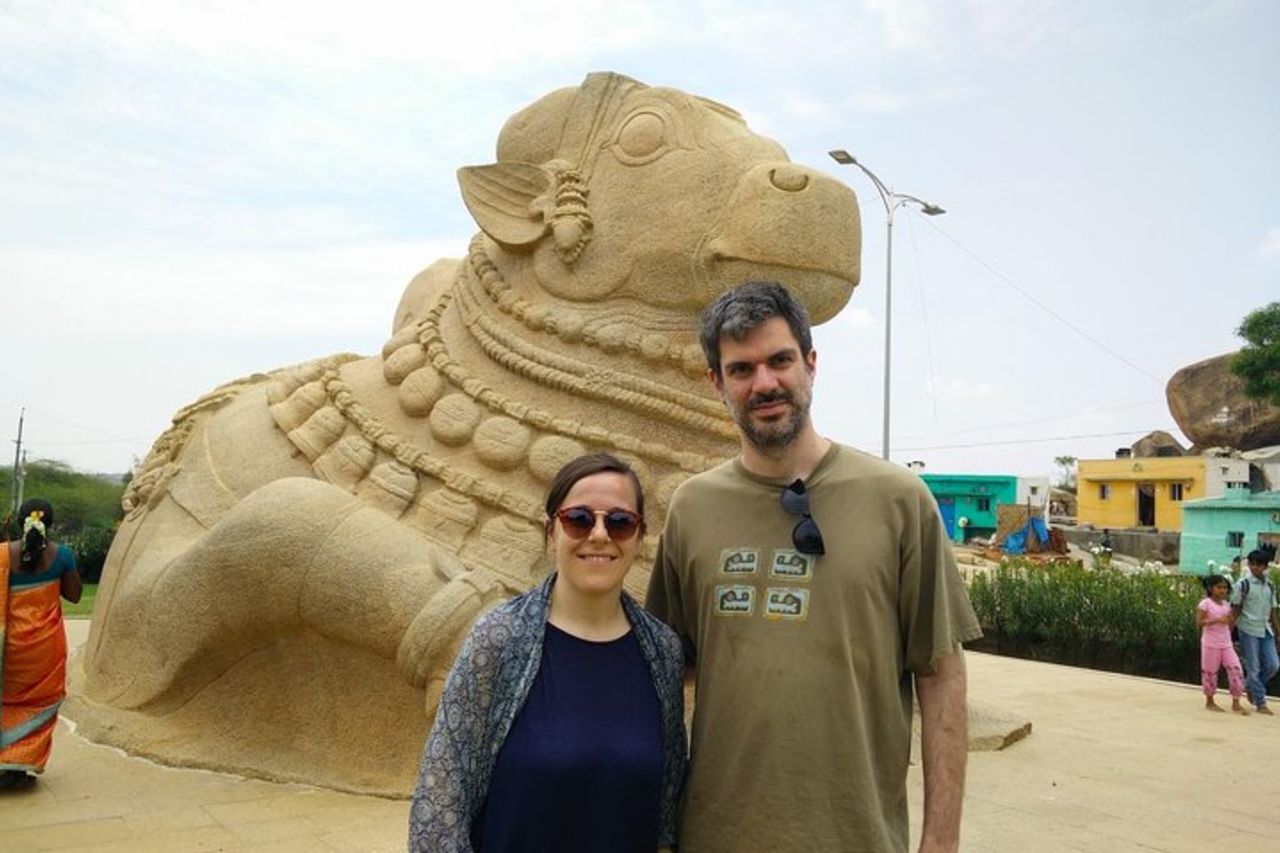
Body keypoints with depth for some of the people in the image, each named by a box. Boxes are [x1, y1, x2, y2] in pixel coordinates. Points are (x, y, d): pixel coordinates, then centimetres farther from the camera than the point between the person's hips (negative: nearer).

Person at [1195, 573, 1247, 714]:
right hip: (1211, 644, -6)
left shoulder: (1226, 604, 10)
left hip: (1226, 644, 6)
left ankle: (1236, 703, 4)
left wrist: (1231, 619, -5)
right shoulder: (1205, 603, -10)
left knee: (1236, 670, -4)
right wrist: (1217, 620, -26)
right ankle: (1209, 702, 18)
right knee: (1210, 672, 4)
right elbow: (1199, 622, -17)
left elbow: (1230, 622, 18)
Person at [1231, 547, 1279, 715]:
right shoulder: (1243, 584, -7)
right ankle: (1260, 703, 7)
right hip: (1249, 630, -5)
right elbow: (1235, 610, -5)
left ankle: (1249, 686, 23)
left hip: (1266, 630, 5)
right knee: (1253, 667, -1)